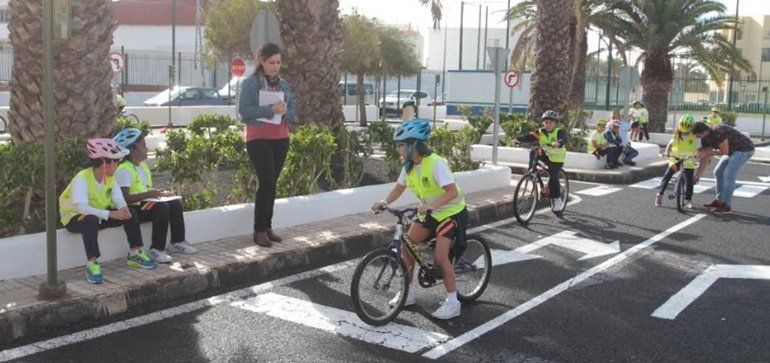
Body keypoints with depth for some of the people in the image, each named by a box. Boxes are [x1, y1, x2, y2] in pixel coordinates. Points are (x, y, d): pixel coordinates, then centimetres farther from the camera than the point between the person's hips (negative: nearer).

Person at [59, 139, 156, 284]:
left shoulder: (110, 177, -3)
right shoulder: (81, 179, -28)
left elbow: (117, 197, -11)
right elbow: (82, 208, -38)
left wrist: (123, 208, -35)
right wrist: (110, 214, -43)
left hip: (100, 215, 7)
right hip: (75, 217, -7)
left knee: (129, 214, -9)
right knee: (91, 221, -41)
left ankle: (135, 254, 2)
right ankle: (92, 264, -35)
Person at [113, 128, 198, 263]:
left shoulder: (143, 166, 16)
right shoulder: (124, 170, -16)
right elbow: (124, 198, -25)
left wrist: (158, 193, 3)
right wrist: (148, 194, -29)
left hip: (145, 204, 10)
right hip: (133, 209, -10)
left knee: (175, 203, -3)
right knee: (162, 208, -31)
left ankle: (178, 242, 2)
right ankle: (157, 249, -26)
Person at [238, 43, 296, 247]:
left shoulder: (284, 84, 13)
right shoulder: (250, 83, -3)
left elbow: (293, 111, 12)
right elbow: (243, 109, -13)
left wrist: (284, 111, -11)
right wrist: (270, 110, -21)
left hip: (280, 139, 5)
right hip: (258, 139, -5)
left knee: (272, 184, 7)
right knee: (267, 183, -12)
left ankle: (267, 227, 15)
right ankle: (259, 230, -3)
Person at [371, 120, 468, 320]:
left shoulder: (436, 163, -28)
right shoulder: (409, 166, -5)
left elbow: (452, 192, -35)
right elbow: (399, 187, 3)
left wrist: (430, 205, -47)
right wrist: (384, 202, -15)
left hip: (450, 212, -8)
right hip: (429, 212, 8)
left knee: (440, 256, -16)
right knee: (406, 246, 0)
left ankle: (452, 302, -2)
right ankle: (408, 292, 15)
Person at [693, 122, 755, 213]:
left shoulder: (718, 132, -32)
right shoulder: (705, 139, -4)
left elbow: (725, 151, -30)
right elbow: (705, 158, 3)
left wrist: (708, 153, -20)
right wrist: (697, 176, 4)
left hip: (745, 149, -9)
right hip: (733, 150, 9)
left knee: (729, 175, -14)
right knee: (718, 172, 9)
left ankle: (726, 205, -7)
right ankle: (719, 200, 18)